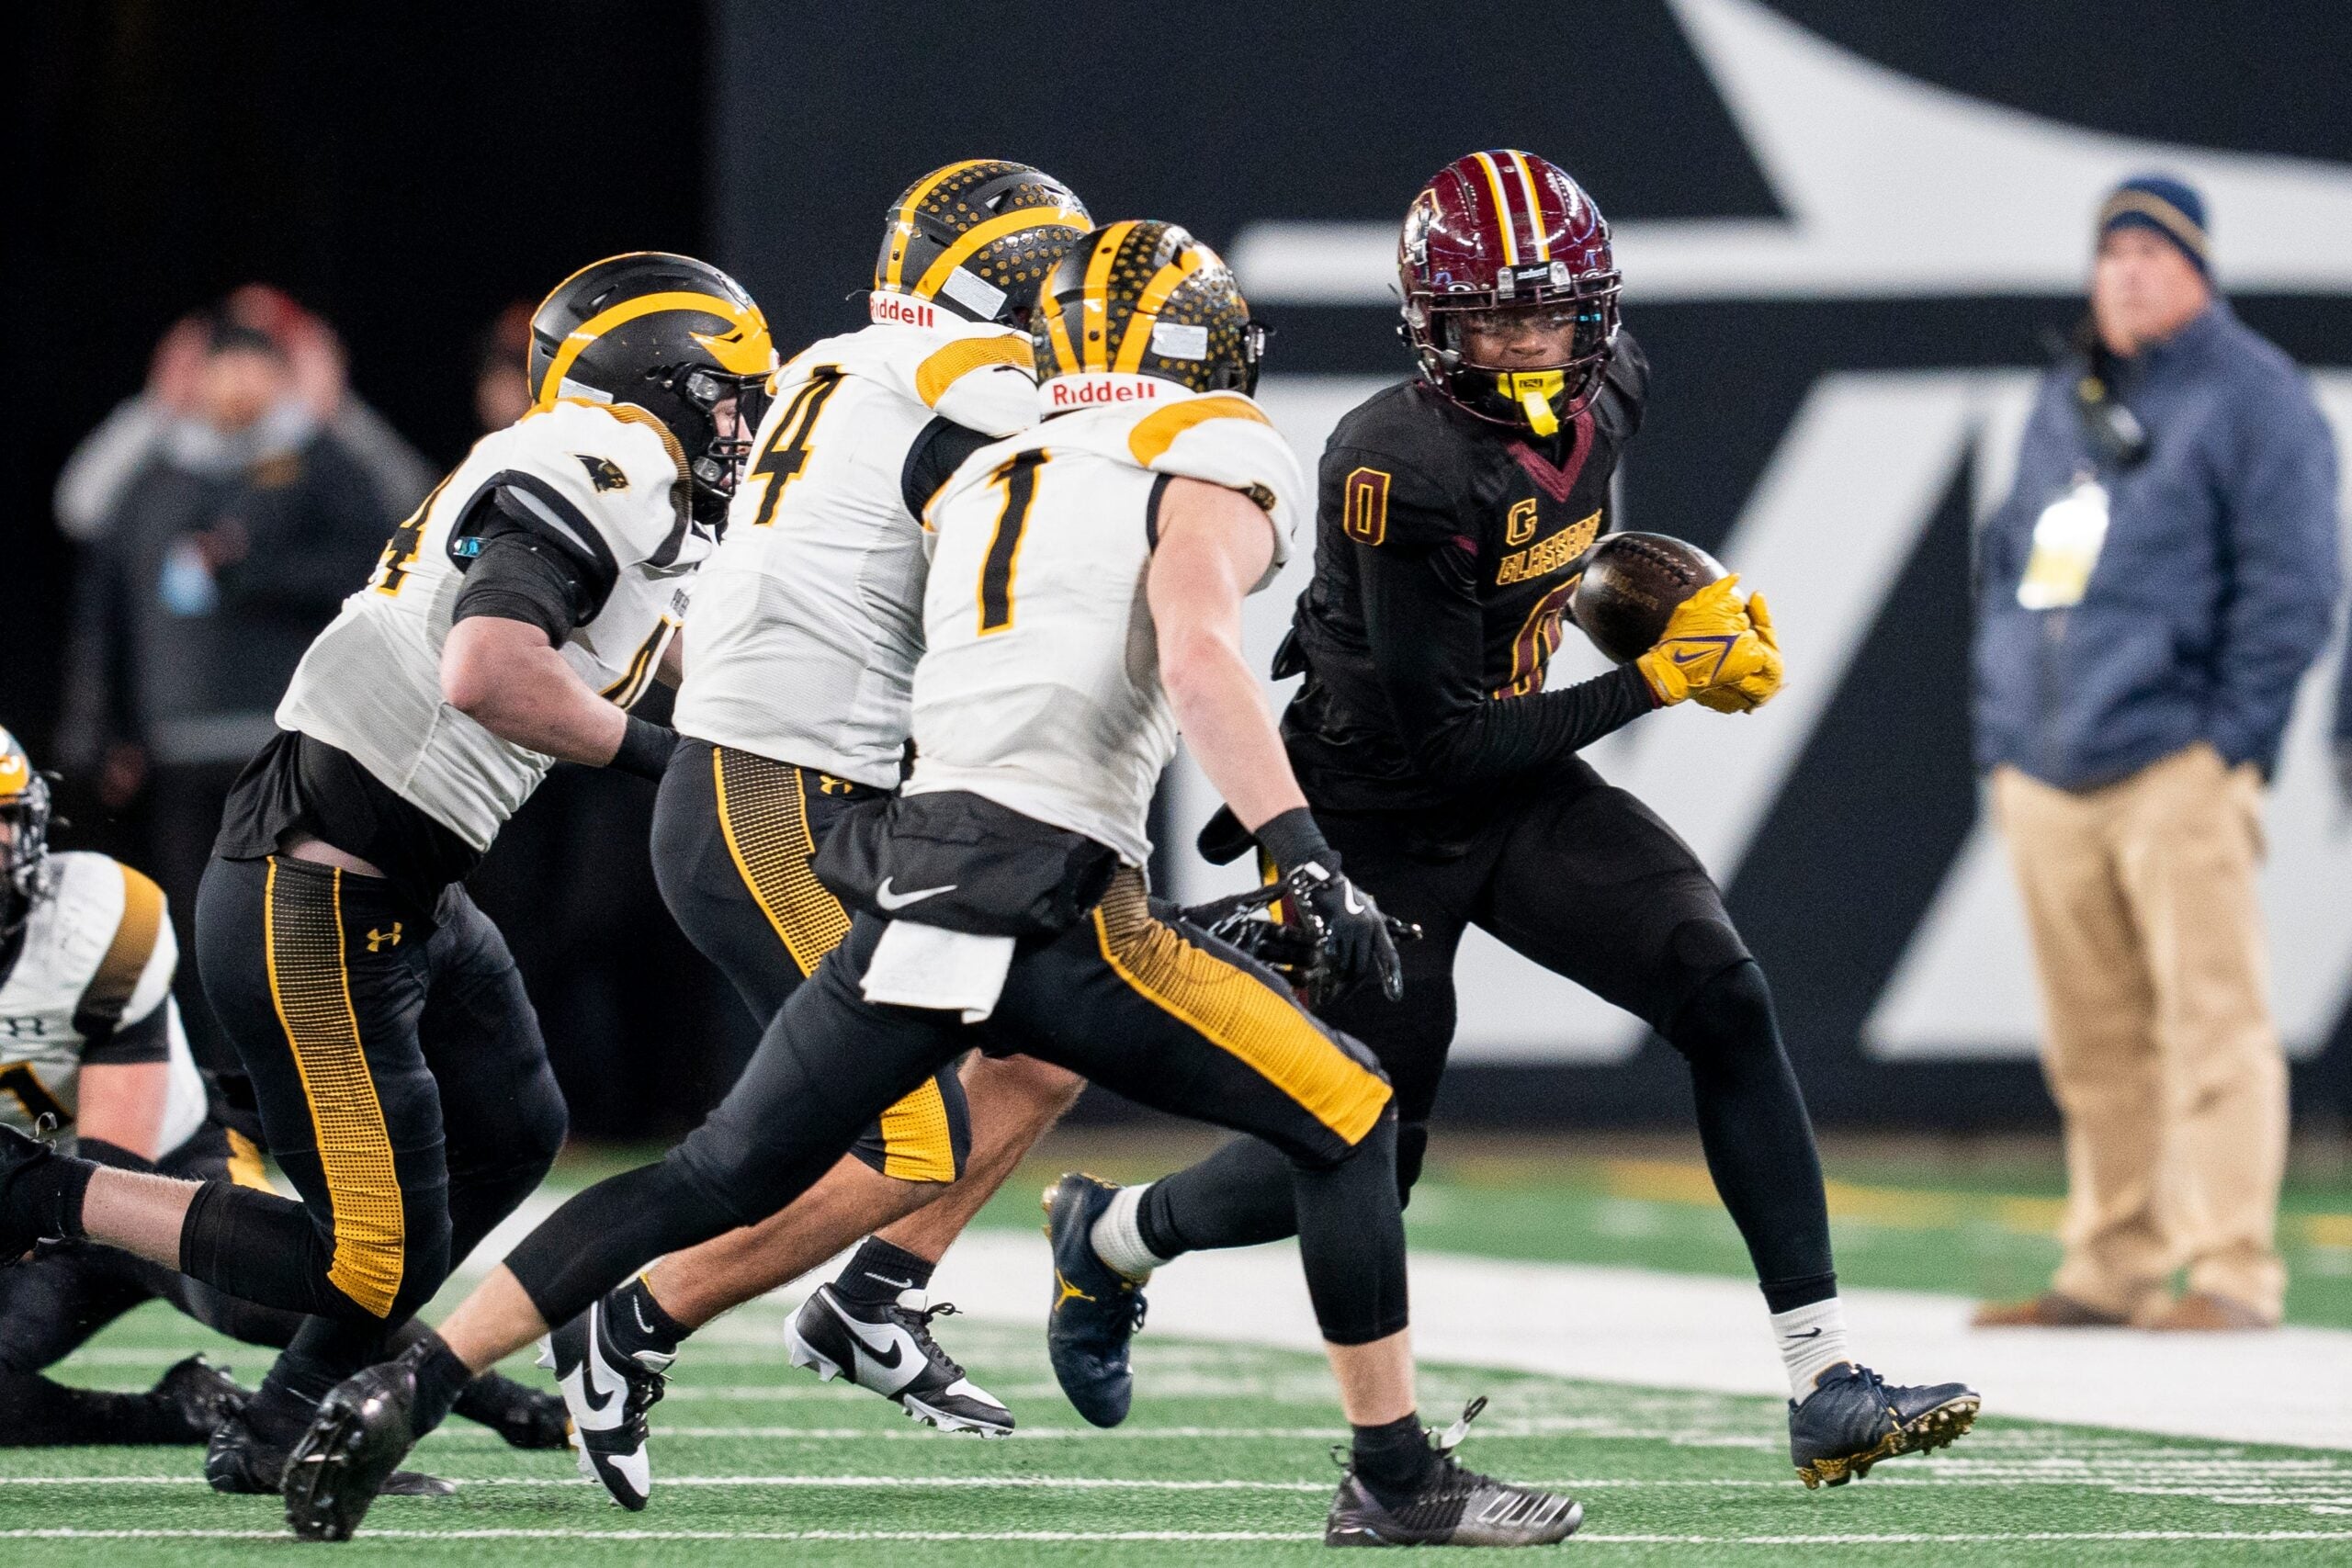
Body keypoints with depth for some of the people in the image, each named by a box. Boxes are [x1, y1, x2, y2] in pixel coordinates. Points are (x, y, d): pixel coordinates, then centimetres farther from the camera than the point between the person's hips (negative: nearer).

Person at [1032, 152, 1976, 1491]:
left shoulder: (1608, 392, -7)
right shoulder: (1401, 467, -29)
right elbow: (1444, 744, -26)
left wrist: (1693, 602, 6)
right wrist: (1656, 682, -24)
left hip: (1522, 790, 6)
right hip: (1380, 823, -6)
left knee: (1726, 999, -15)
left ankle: (1827, 1384, -16)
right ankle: (1111, 1237, 36)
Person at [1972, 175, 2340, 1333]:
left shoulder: (2251, 398, 0)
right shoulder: (2063, 403, 21)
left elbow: (2292, 584, -6)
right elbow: (2005, 557, 25)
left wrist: (2230, 736, -11)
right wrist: (1998, 735, 15)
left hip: (2174, 767, -6)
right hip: (2044, 779, 6)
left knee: (2211, 1019, -9)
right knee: (2093, 1045, 8)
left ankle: (2232, 1273, -10)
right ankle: (2109, 1272, 13)